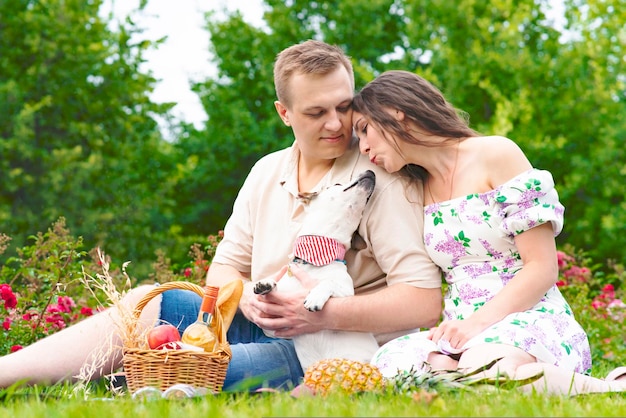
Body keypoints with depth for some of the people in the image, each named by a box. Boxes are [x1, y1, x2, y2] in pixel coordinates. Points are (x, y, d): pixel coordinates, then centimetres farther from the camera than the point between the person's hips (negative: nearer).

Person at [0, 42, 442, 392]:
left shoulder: (380, 177, -11)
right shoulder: (267, 173, 11)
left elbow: (425, 302, -17)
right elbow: (223, 269, 13)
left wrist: (324, 314, -27)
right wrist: (248, 298, -12)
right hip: (262, 330, 7)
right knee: (147, 304, -7)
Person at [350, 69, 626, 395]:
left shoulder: (496, 155, -1)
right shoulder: (416, 191, 18)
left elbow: (543, 269, -8)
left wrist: (477, 323, -18)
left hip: (530, 320, -4)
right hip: (460, 333, 4)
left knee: (484, 369, -39)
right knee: (391, 361, -30)